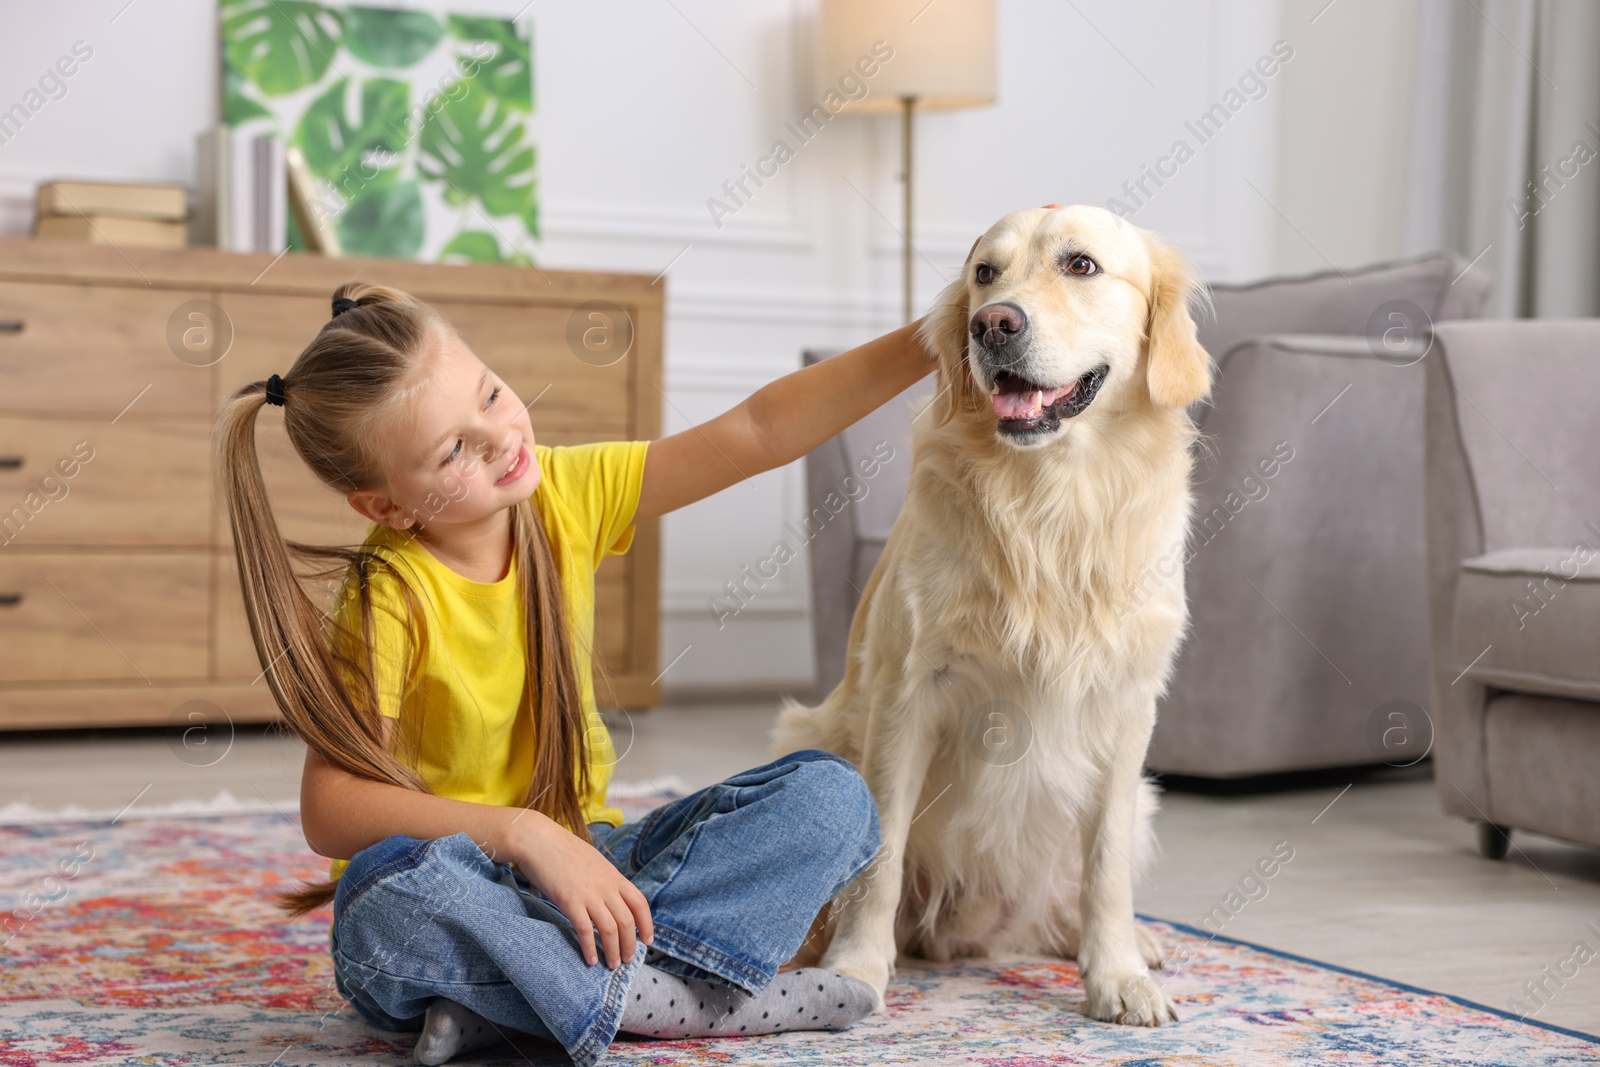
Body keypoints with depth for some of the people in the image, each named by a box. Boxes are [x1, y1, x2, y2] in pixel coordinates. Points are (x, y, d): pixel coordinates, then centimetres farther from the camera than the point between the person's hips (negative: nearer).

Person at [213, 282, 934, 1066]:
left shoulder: (565, 495, -3)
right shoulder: (392, 598, -17)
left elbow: (756, 433, -6)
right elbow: (330, 812, -24)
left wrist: (923, 343, -13)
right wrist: (522, 834, -32)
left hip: (584, 862, 5)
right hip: (459, 891, -5)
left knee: (830, 797, -10)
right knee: (391, 889, -39)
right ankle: (681, 1003, -22)